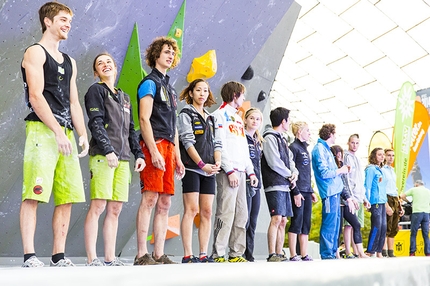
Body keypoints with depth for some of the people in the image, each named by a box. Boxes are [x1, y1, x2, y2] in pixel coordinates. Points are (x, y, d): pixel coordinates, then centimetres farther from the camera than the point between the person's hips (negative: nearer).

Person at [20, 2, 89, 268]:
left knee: (67, 198, 3)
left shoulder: (70, 62, 24)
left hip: (66, 133, 7)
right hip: (42, 130, -7)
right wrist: (58, 132, -17)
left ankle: (59, 256, 9)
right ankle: (30, 255, -7)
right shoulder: (35, 52, 3)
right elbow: (36, 97, -9)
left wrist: (83, 135, 6)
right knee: (34, 195, -10)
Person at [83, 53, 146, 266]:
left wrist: (138, 154, 10)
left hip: (122, 157, 6)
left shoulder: (124, 97, 24)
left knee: (115, 209, 4)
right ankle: (92, 259, -8)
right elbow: (95, 123, -7)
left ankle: (110, 259, 8)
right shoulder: (96, 90, 5)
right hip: (103, 155, -6)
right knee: (98, 206, -10)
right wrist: (108, 150, -17)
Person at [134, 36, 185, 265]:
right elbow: (144, 119, -11)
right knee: (150, 198, -12)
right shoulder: (150, 82, 0)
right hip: (154, 145, -8)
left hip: (168, 147, 8)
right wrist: (154, 151, -19)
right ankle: (142, 255, -8)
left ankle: (159, 255, 9)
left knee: (165, 203, 5)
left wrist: (177, 157, 18)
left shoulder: (169, 88, 25)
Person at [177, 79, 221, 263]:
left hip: (209, 171, 6)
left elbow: (216, 143, 15)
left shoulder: (210, 118, 21)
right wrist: (202, 164, -16)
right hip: (192, 167, -6)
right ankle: (188, 255, -9)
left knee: (207, 212, 3)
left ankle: (203, 255, 6)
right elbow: (188, 142, -8)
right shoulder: (186, 114, 3)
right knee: (191, 210, -10)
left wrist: (217, 162, -4)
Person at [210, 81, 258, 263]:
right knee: (226, 212, -11)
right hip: (228, 172, -9)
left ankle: (236, 253, 12)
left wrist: (250, 171, 16)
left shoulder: (238, 118, 25)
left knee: (241, 214, 7)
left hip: (240, 172, 9)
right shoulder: (220, 114, -1)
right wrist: (230, 170, -17)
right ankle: (218, 254, -7)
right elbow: (219, 145, -11)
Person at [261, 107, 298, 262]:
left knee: (283, 221, 7)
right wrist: (290, 175, -4)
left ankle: (279, 254, 11)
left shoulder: (282, 139, 22)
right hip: (274, 185, -9)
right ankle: (272, 255, -14)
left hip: (285, 186, 9)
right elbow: (274, 162, -15)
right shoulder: (269, 137, -7)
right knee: (276, 218, -15)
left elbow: (290, 160, 22)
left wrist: (295, 173, 2)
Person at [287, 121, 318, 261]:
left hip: (307, 192, 9)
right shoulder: (293, 147, -6)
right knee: (297, 222, -8)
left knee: (306, 223, 8)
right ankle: (293, 255, -4)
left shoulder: (304, 149, 21)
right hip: (298, 191, -9)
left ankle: (304, 255, 11)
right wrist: (295, 192, -19)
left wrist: (311, 191, 18)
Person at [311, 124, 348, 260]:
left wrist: (341, 170, 9)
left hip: (335, 191, 10)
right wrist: (340, 171, -5)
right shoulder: (320, 149, -11)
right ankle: (327, 254, -2)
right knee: (329, 224, -8)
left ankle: (333, 253, 19)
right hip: (329, 192, -10)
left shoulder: (325, 148, 20)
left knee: (335, 223, 13)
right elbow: (324, 173, -18)